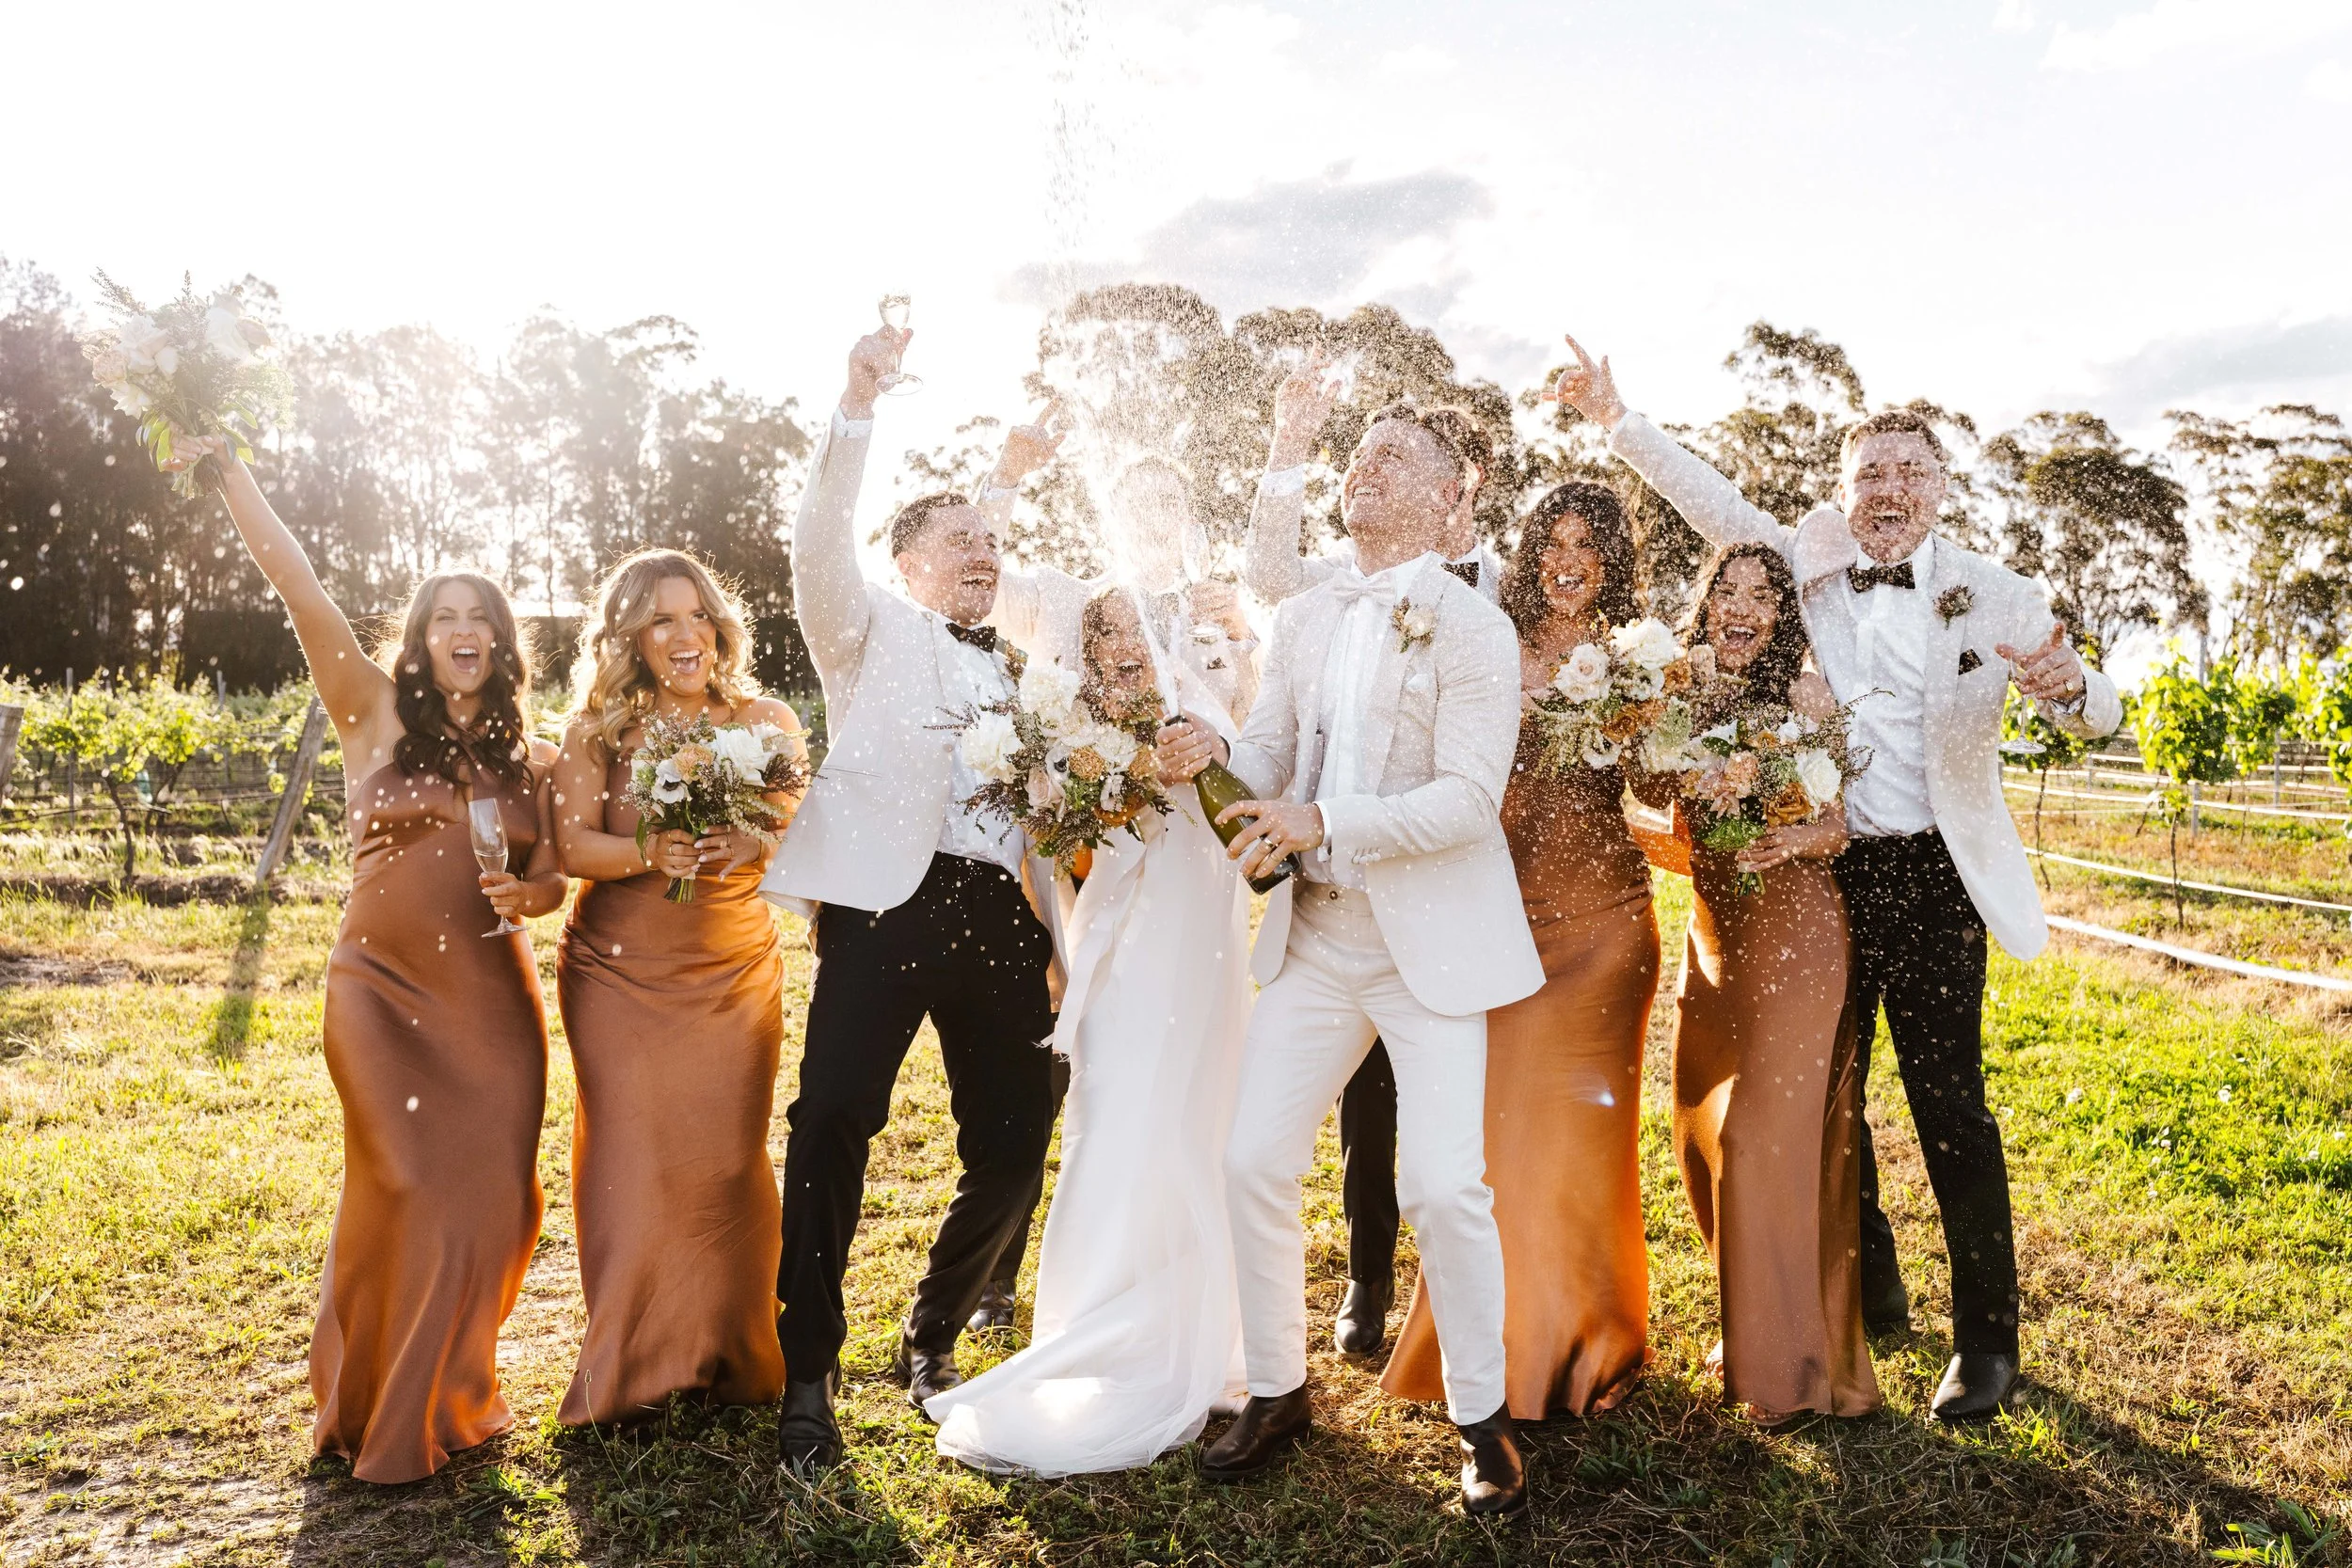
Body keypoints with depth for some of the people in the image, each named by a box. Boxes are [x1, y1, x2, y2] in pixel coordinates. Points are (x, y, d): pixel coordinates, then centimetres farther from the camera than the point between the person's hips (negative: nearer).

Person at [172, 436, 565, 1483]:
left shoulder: (528, 758, 10)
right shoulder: (376, 713, 1)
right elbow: (296, 583, -6)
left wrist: (533, 893, -7)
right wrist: (228, 469, -10)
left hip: (494, 1001, 3)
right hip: (384, 992, -3)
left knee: (490, 1198, 3)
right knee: (408, 1187, -7)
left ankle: (453, 1392, 26)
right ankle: (383, 1417, 16)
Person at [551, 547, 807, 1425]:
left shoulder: (764, 723, 3)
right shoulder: (597, 732, 1)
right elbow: (573, 845, -7)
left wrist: (749, 847, -24)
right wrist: (650, 854, -26)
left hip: (735, 972, 1)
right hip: (619, 973, 0)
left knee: (727, 1158, 0)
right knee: (630, 1158, -2)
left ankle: (729, 1358, 16)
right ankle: (629, 1371, 12)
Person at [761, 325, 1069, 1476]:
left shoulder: (1021, 669, 23)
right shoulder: (873, 631, 11)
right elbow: (819, 544, -8)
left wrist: (1062, 936, 15)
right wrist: (858, 402, -18)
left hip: (1002, 912, 5)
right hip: (887, 901, -5)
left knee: (1013, 1146, 6)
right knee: (833, 1128, -11)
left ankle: (931, 1342, 27)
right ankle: (807, 1378, 4)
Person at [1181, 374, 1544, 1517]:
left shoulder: (1472, 628, -8)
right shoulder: (1303, 620, 10)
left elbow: (1469, 798, -16)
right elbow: (1272, 756, 11)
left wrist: (1324, 821, -27)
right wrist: (1219, 755, -12)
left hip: (1431, 940, -5)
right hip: (1314, 936, 6)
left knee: (1443, 1186, -6)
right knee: (1254, 1163, 5)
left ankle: (1483, 1420, 17)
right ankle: (1277, 1392, 25)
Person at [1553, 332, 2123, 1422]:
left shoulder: (1993, 597, -1)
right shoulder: (1806, 572, 5)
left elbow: (2099, 716, -2)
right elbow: (1714, 504, 11)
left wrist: (2063, 687, -26)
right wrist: (1616, 418, 6)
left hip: (1929, 878, -3)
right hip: (1820, 871, 3)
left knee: (1949, 1107, -2)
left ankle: (1985, 1339, 13)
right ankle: (1867, 1290, 33)